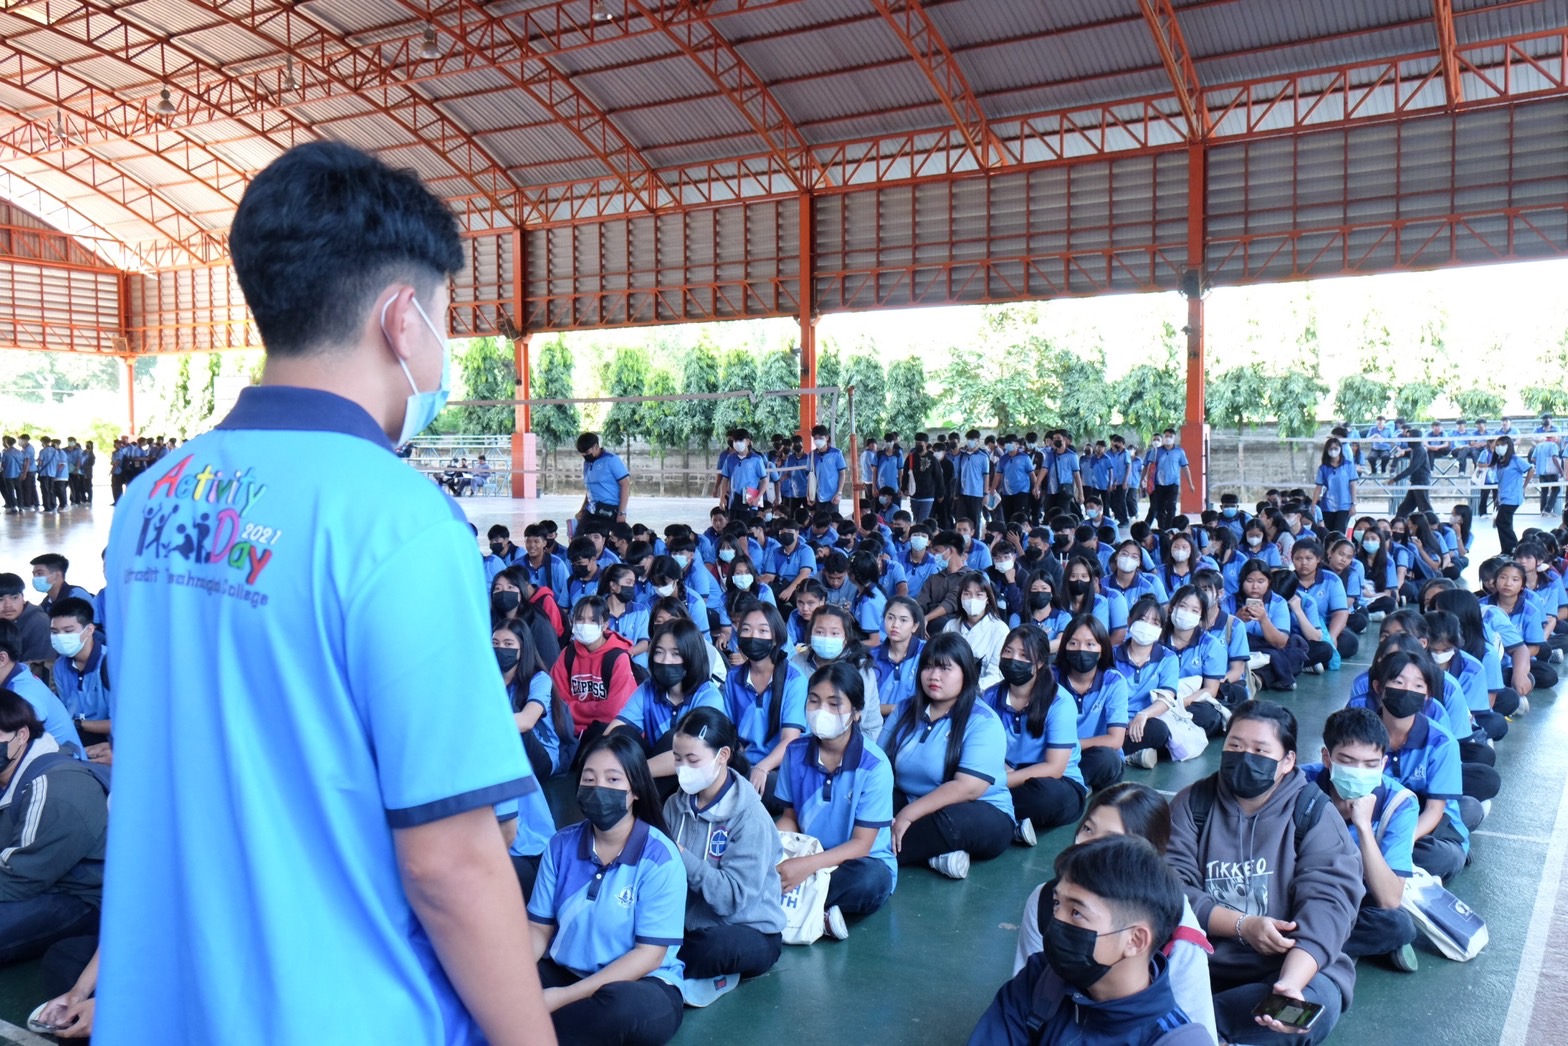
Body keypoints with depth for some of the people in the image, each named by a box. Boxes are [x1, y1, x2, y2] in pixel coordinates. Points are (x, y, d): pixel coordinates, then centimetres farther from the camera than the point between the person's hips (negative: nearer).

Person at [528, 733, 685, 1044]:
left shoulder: (659, 857, -15)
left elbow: (649, 955, -15)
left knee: (622, 1006, -39)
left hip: (642, 983, -3)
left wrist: (565, 996, -23)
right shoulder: (561, 845, -1)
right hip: (566, 972, 3)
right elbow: (539, 927, 3)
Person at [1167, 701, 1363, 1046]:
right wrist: (1242, 925, -21)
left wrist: (1290, 984, -34)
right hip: (1199, 960, 0)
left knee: (1315, 1002, -35)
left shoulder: (1314, 815, -2)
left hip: (1289, 966, 0)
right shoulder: (1192, 804, 3)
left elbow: (1326, 904, -17)